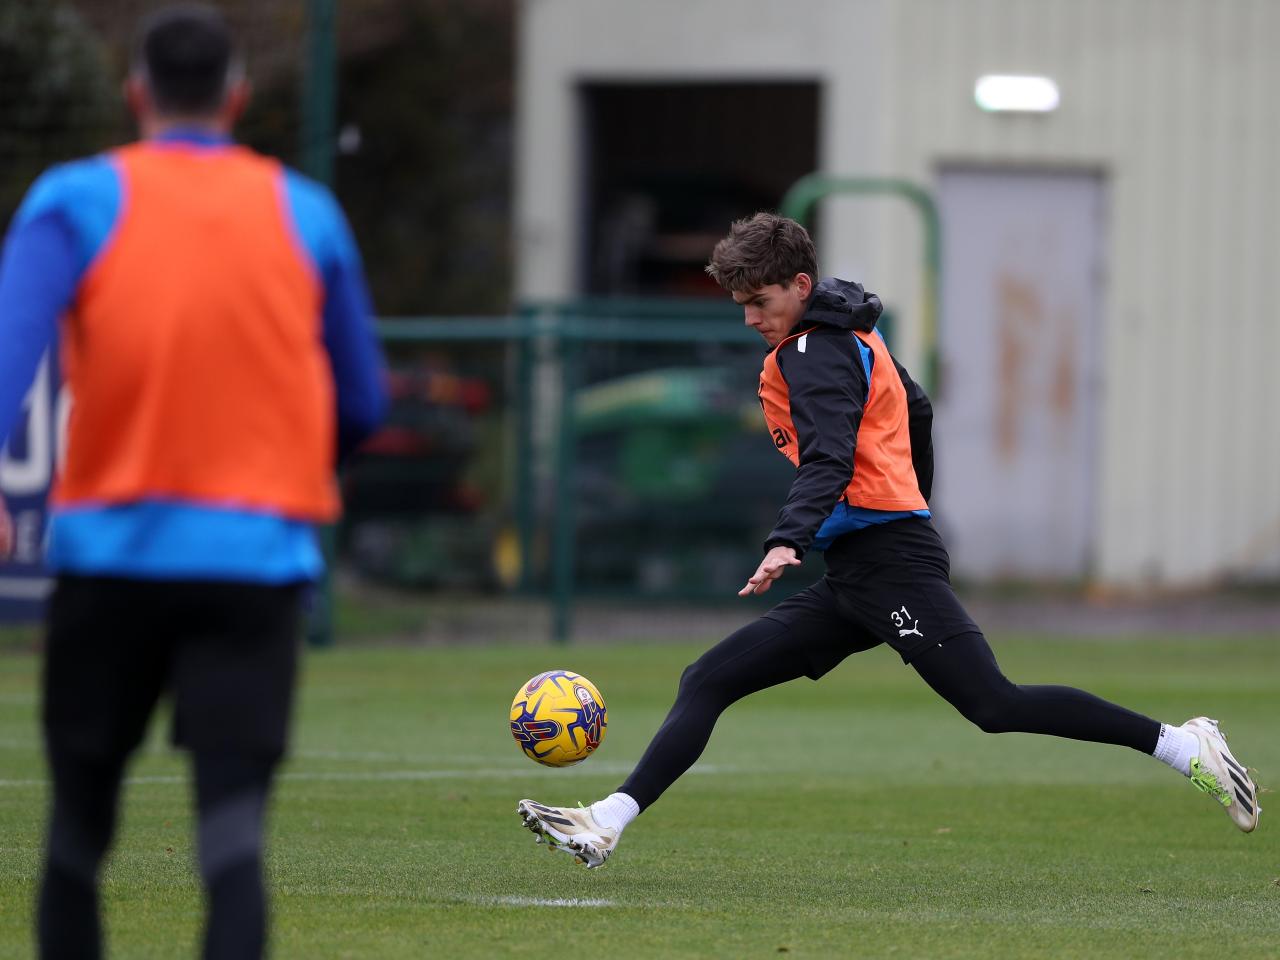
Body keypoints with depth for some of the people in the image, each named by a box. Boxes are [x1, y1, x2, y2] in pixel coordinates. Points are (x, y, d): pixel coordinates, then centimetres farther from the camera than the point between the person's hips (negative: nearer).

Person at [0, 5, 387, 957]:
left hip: (112, 550, 0)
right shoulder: (306, 215, 10)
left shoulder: (77, 201, 4)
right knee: (233, 832, -9)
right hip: (259, 556, 0)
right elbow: (363, 403, 15)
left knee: (80, 824, 14)